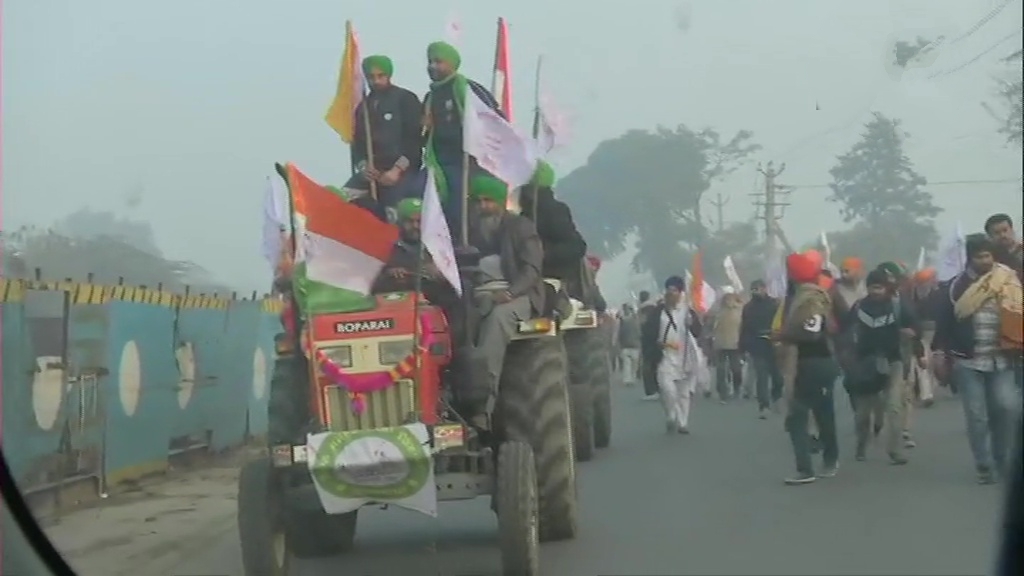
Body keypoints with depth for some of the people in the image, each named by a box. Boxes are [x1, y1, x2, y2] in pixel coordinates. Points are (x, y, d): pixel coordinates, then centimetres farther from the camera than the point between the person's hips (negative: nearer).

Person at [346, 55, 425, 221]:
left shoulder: (406, 99, 1)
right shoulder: (363, 106, 17)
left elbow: (414, 139, -6)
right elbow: (358, 142, 15)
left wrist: (397, 169, -16)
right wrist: (363, 166, -6)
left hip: (403, 170, -5)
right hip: (373, 170, 5)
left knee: (395, 216, -14)